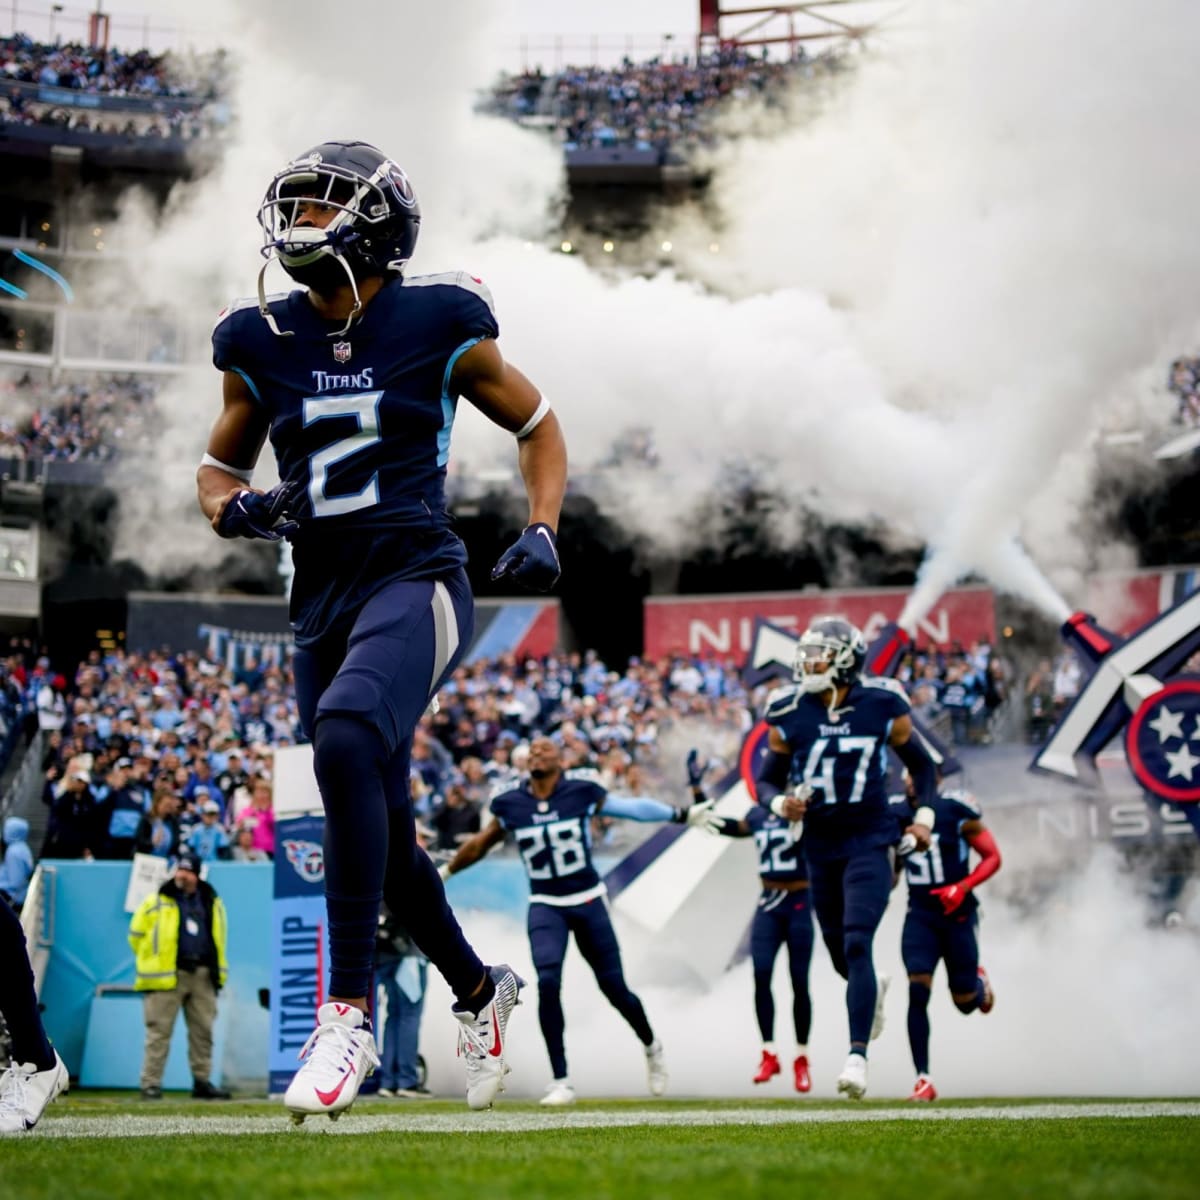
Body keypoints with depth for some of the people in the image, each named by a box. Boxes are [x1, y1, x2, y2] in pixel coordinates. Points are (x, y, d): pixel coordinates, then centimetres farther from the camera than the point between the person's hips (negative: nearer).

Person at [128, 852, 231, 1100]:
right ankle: (151, 1083, -4)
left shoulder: (213, 903, 12)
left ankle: (202, 1081, 15)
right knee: (159, 1031, -6)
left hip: (202, 976, 4)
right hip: (167, 977, -4)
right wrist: (152, 963, 7)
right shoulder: (157, 902, 0)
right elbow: (137, 934, 6)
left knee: (203, 1031, 7)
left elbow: (219, 938, 23)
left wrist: (215, 970, 16)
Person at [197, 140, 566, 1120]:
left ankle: (350, 1012, -27)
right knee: (381, 836, 12)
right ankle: (480, 990, 40)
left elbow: (537, 424, 11)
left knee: (346, 739, -33)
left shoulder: (438, 325, -2)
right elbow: (219, 467, 19)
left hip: (416, 583, -5)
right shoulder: (264, 343, 7)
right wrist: (238, 508, -4)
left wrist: (542, 533, -3)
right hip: (324, 602, 6)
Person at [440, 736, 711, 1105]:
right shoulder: (511, 805, -1)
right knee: (548, 983, -19)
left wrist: (683, 815, 11)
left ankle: (651, 1047, 35)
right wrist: (443, 873, 22)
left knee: (614, 987, 4)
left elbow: (631, 807, 5)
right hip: (545, 906, 1)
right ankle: (560, 1081, -11)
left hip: (588, 901, -1)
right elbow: (480, 844, 14)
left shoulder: (581, 791, -7)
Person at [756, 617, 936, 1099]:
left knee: (856, 946, -17)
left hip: (869, 841, -3)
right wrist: (780, 804, -18)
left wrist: (923, 816, -1)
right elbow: (767, 780, 3)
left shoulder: (884, 708, -8)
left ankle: (858, 1056, -17)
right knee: (839, 953, 15)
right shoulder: (789, 716, -6)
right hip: (820, 846, 3)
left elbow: (920, 763, 9)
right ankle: (873, 989, 51)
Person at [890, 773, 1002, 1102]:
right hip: (920, 915, 2)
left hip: (957, 913, -2)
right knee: (918, 993, -15)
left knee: (965, 1001, 7)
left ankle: (978, 981, 46)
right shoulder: (895, 813, -2)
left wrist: (963, 887, -20)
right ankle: (923, 1079, -11)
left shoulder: (956, 810, -13)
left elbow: (993, 857, -7)